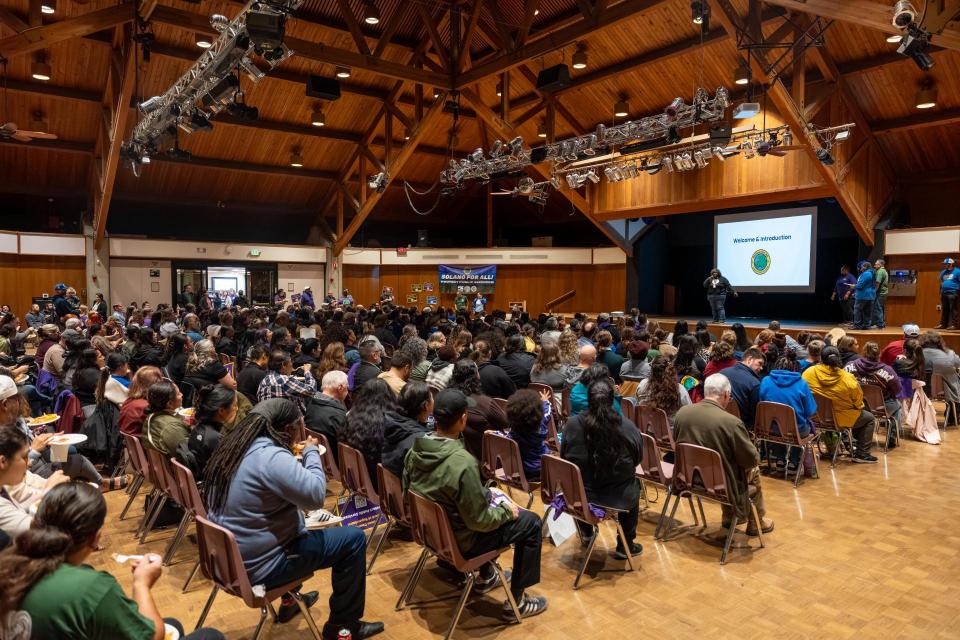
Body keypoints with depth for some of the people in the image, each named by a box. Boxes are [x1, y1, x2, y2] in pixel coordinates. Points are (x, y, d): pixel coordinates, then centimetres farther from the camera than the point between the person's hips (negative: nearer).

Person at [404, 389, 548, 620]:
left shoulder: (416, 450, -11)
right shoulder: (463, 463, -34)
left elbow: (408, 491, 6)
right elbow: (479, 521, -26)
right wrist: (507, 510, -5)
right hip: (460, 540, -7)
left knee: (486, 494, 30)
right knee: (531, 522, 7)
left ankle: (486, 576, 40)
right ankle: (516, 601, 17)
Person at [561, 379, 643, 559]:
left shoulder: (572, 424, -13)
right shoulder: (628, 427, -15)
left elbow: (564, 457, 1)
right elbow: (638, 458, 1)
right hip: (618, 498, -1)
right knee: (633, 486, 32)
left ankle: (586, 533, 51)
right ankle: (625, 546, 38)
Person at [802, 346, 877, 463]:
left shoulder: (809, 372, -15)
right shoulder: (848, 379, -20)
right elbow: (858, 403, -8)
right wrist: (859, 407, 17)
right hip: (841, 419, -5)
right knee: (870, 418, 24)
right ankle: (861, 454, 22)